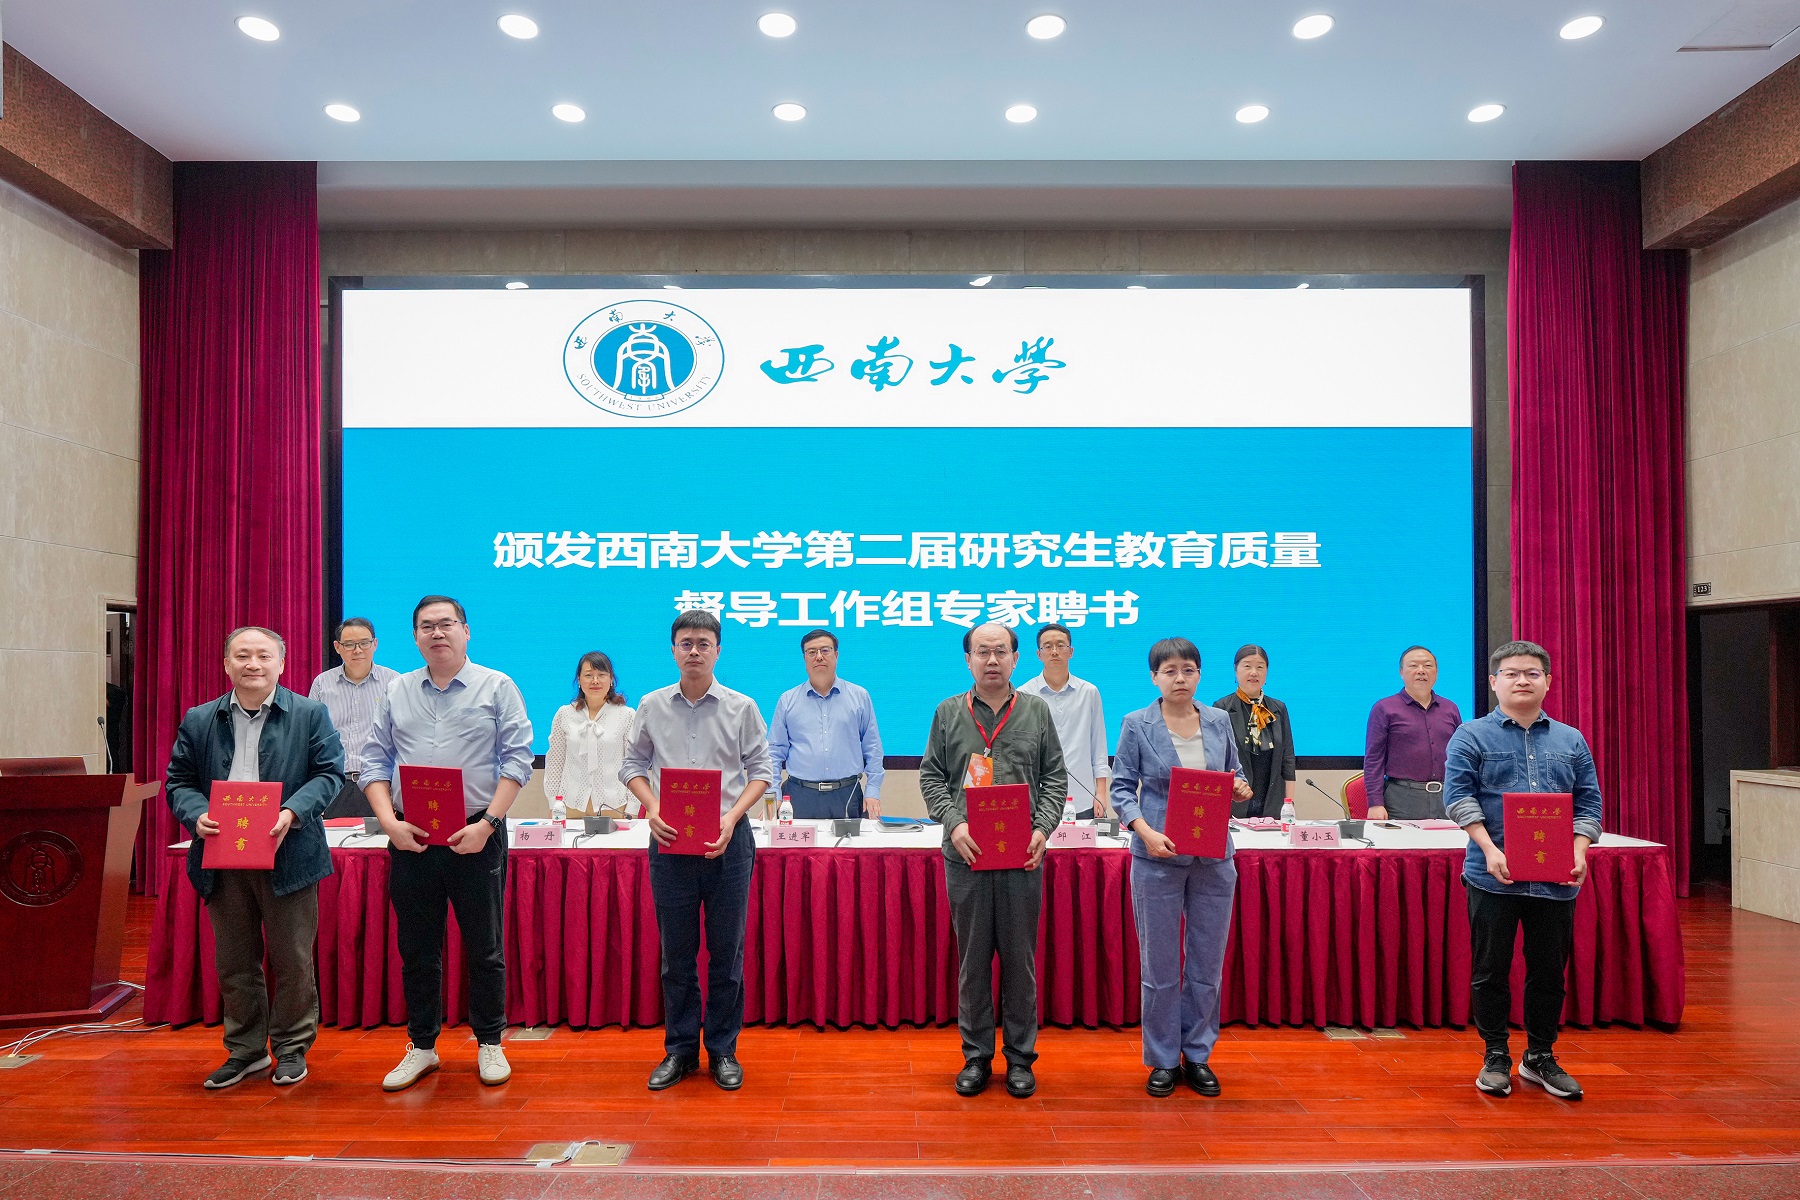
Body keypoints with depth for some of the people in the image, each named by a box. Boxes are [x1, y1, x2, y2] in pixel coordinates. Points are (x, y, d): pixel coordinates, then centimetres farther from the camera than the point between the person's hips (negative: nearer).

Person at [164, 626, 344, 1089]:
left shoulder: (310, 715, 0)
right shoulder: (199, 721, 9)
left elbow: (329, 773, -4)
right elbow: (179, 782, 8)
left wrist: (292, 813, -20)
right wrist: (197, 816, -13)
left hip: (287, 856, -3)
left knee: (292, 960, 5)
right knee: (234, 962, 12)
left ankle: (292, 1048, 20)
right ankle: (245, 1050, 27)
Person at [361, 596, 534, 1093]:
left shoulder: (497, 688, 0)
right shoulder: (396, 692, 10)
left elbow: (517, 759, -5)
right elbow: (375, 762, 8)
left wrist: (487, 823, -14)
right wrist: (390, 823, -7)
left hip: (475, 837, -3)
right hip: (409, 839, 3)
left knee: (484, 948, 5)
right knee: (416, 949, 11)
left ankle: (489, 1043, 19)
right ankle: (422, 1046, 24)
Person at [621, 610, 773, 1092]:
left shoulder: (741, 707, 0)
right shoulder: (652, 706, 4)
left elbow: (761, 770, 2)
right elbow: (632, 764, 10)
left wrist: (732, 817, -12)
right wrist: (653, 808, -8)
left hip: (727, 840, -1)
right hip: (669, 839, 1)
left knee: (726, 952, 6)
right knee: (676, 953, 10)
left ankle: (723, 1049, 20)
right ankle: (679, 1049, 24)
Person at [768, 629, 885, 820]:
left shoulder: (860, 697, 9)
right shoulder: (787, 701, 10)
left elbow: (872, 748, 9)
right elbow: (775, 751, 10)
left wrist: (873, 790, 1)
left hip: (847, 797, 0)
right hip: (800, 797, 0)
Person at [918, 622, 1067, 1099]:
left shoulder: (1036, 711, 7)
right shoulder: (949, 713, 6)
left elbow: (1055, 777, 7)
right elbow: (931, 776, 5)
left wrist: (1043, 829, -7)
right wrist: (954, 824, -10)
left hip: (1023, 856, 0)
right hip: (966, 854, 0)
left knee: (1020, 957, 7)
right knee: (972, 957, 8)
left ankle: (1020, 1057, 20)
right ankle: (976, 1056, 21)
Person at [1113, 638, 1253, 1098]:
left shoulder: (1219, 721, 6)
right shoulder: (1137, 725, -3)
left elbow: (1235, 774, 17)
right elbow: (1122, 788, -3)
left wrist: (1241, 787, -6)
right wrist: (1145, 831, -18)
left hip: (1214, 857, 3)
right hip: (1158, 858, -3)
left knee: (1207, 964, 10)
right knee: (1160, 967, 5)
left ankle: (1198, 1055, 25)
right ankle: (1163, 1060, 19)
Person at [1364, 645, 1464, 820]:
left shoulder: (1451, 709, 16)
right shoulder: (1384, 709, 4)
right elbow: (1373, 759, -1)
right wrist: (1375, 804, -8)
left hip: (1447, 799, 4)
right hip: (1402, 801, -3)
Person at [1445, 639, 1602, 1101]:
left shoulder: (1571, 741, 12)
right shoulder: (1472, 736, 1)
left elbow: (1589, 803, 9)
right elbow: (1459, 796, -7)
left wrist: (1579, 853, -6)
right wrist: (1489, 849, -18)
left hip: (1556, 878, 3)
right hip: (1494, 875, -3)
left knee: (1550, 970, 11)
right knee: (1491, 969, 5)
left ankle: (1540, 1057, 27)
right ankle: (1495, 1058, 19)